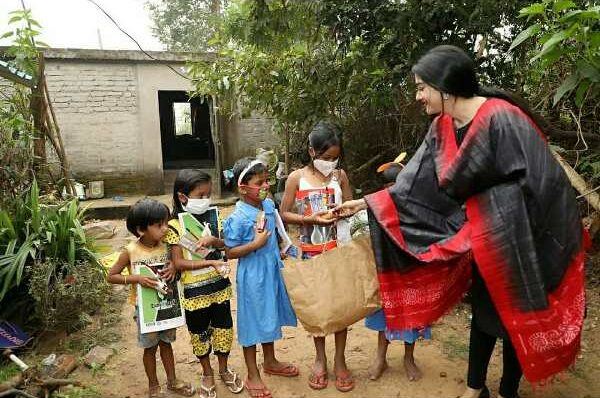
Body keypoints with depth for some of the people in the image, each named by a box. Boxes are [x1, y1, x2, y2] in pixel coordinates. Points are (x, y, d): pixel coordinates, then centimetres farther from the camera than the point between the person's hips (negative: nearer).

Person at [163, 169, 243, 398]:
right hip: (194, 291, -3)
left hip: (219, 286, 3)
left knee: (223, 329, 14)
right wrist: (210, 262, -26)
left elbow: (226, 245, 3)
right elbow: (178, 263, -18)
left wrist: (213, 240, -19)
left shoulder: (212, 217, -1)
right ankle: (207, 374, 38)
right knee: (199, 334, 15)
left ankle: (224, 370, 38)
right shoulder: (174, 226, -14)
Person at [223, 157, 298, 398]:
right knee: (252, 322, 7)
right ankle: (253, 376, 25)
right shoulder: (237, 218, -22)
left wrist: (279, 253, 13)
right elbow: (230, 252, -18)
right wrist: (255, 244, -26)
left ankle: (270, 361, 44)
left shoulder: (269, 205, 0)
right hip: (251, 276, -7)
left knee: (270, 317, 22)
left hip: (272, 270, 7)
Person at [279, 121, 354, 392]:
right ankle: (320, 358, 29)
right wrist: (311, 219, -19)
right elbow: (284, 214, -4)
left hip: (339, 249, 1)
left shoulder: (340, 176, 1)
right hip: (311, 251, -1)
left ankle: (339, 360, 24)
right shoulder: (297, 178, -5)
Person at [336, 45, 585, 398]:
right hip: (481, 236, 7)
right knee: (484, 309, 18)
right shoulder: (442, 129, -1)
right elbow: (416, 184, 2)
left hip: (516, 236, -6)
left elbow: (541, 180, -21)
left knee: (515, 314, 11)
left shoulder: (502, 117, -23)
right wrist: (364, 203, 0)